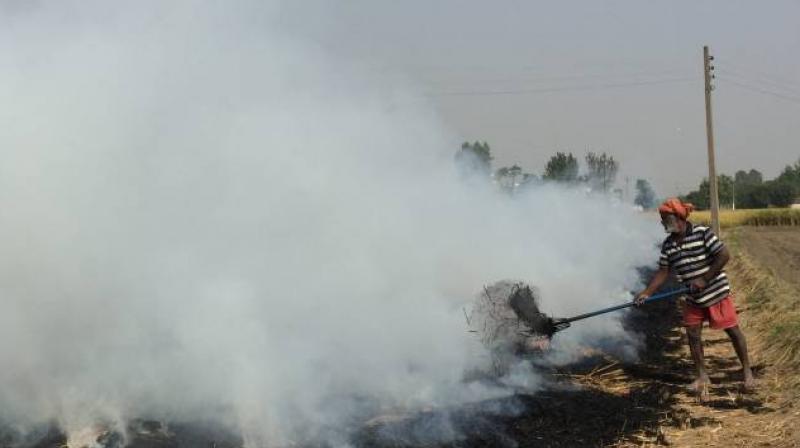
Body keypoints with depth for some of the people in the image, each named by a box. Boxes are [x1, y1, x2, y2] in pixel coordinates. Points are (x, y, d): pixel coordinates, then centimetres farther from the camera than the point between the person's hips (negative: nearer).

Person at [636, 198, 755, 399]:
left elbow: (724, 255, -19)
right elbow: (663, 272, 4)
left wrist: (704, 279, -21)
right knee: (692, 334, 6)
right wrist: (647, 293, -7)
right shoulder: (668, 245, 0)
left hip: (717, 292, -6)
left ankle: (747, 371, 19)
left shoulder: (702, 233, -18)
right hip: (693, 299, 6)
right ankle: (702, 376, 21)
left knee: (732, 330, 3)